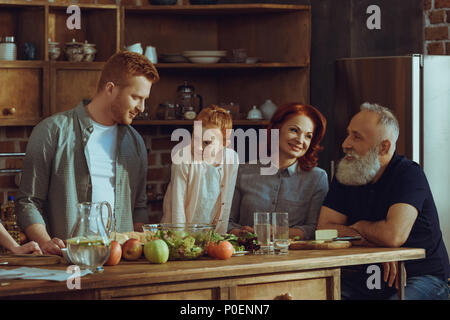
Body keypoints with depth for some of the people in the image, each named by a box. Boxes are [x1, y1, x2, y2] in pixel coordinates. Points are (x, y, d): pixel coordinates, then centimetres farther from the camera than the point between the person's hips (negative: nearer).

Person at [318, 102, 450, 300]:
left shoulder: (409, 174, -12)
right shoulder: (345, 176, 8)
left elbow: (394, 235, -27)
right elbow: (325, 229, -2)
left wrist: (360, 226, -5)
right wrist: (375, 243, -16)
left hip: (421, 277, -5)